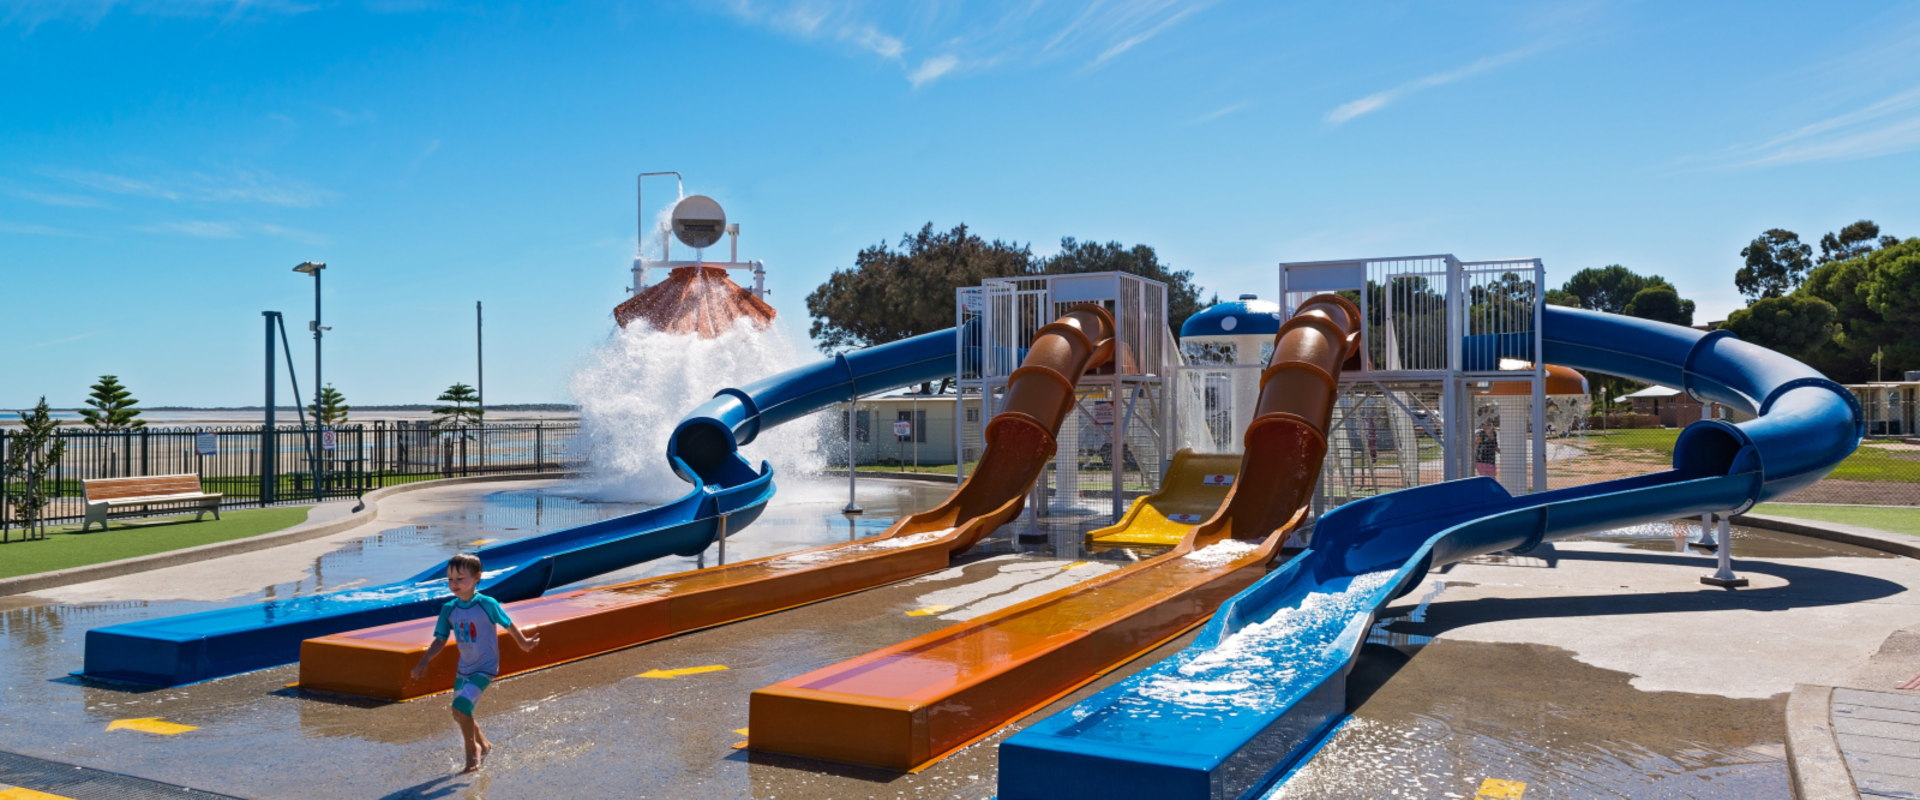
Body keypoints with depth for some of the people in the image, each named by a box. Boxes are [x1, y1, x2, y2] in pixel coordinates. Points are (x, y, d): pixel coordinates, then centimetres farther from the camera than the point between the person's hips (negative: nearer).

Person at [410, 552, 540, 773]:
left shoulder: (487, 604, -16)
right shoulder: (449, 610, -3)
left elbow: (508, 624, -1)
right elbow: (440, 639, 2)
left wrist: (523, 642, 12)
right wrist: (424, 661, -10)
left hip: (485, 668, -6)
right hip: (463, 669, 6)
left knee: (461, 705, -21)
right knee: (460, 714, 14)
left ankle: (472, 749, -2)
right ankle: (483, 745, 38)